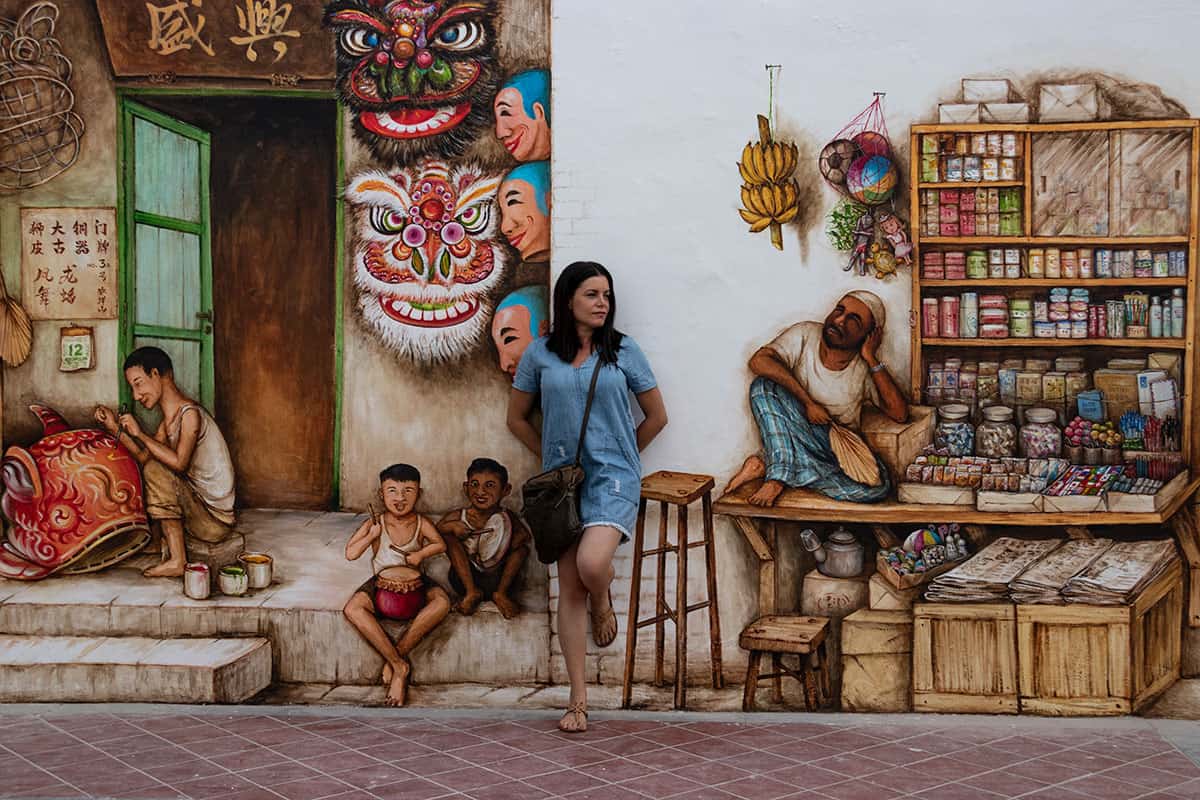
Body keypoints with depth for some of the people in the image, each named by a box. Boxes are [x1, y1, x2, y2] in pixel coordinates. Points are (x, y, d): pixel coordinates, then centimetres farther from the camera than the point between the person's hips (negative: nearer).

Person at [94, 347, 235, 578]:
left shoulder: (190, 413, -18)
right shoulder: (169, 419, 12)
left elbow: (179, 462, -29)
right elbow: (144, 457, 5)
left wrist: (140, 434, -21)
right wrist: (115, 428, -3)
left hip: (215, 522, -10)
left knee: (156, 470, -20)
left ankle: (177, 560, -17)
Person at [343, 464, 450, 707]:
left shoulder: (421, 523, -2)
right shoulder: (374, 523, -5)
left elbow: (440, 544, 1)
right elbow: (350, 554, -7)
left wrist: (421, 554, -15)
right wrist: (372, 535, -17)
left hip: (414, 582, 0)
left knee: (441, 602, -32)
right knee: (353, 609, -31)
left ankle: (396, 655, -21)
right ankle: (399, 665, -26)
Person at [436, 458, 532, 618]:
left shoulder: (507, 520, -11)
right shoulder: (457, 517, -7)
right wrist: (451, 526, -26)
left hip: (497, 580, -1)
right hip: (465, 577, 1)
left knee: (523, 545, -17)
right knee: (449, 536, -15)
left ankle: (501, 594, -4)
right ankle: (472, 592, -11)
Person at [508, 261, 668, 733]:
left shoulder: (623, 351, 2)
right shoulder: (540, 354, 4)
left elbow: (656, 416, 10)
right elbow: (517, 419, 14)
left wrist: (620, 459, 10)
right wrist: (551, 458, 9)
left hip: (612, 477, -2)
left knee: (592, 563, -26)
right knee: (570, 587, 2)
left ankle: (604, 603, 13)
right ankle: (578, 699, 8)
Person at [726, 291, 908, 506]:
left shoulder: (865, 369, -2)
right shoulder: (806, 335, -7)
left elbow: (899, 413, -13)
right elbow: (759, 361, -23)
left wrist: (872, 359, -15)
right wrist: (807, 402, -24)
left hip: (839, 444, 2)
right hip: (793, 438, -2)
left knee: (878, 487, -30)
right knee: (764, 385, -26)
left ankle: (769, 467, -23)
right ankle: (778, 475, -29)